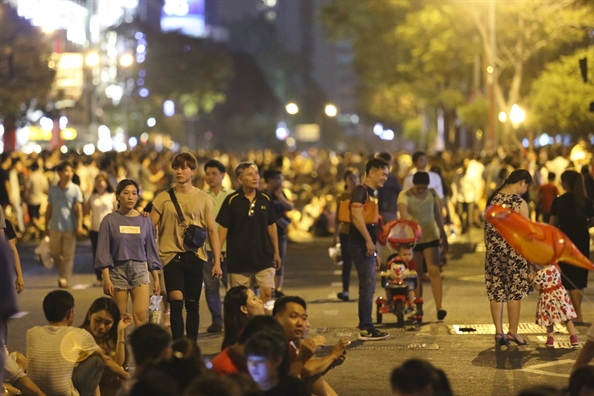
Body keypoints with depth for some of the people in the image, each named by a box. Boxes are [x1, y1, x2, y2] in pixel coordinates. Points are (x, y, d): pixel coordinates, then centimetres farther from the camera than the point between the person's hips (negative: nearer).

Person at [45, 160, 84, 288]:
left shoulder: (75, 189, -1)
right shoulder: (53, 189, 6)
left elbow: (79, 209, -4)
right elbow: (49, 208, 12)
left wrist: (79, 226, -12)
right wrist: (46, 225, 10)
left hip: (70, 227, -2)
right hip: (55, 227, 2)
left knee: (68, 254, -1)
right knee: (55, 253, 8)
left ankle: (64, 278, 4)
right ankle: (62, 274, 27)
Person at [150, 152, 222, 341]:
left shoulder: (203, 198, 6)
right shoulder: (163, 198, 3)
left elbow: (212, 231, 8)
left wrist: (217, 261, 4)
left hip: (195, 256, 2)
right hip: (171, 255, -2)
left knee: (192, 304, 7)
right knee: (176, 300, -15)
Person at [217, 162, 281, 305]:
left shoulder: (266, 199, 2)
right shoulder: (232, 201, -6)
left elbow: (271, 226, 10)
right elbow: (223, 228, -3)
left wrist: (276, 252, 11)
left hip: (264, 257, 2)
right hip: (239, 259, -2)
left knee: (267, 293, -5)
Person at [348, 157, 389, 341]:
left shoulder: (373, 193, 19)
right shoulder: (361, 191, -10)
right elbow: (357, 216, -22)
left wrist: (375, 251, 21)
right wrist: (368, 241, -24)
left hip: (367, 246, 10)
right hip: (360, 245, -10)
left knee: (368, 287, 11)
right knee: (368, 286, -10)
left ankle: (366, 327, 16)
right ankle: (366, 329, -7)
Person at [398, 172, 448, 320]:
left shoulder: (432, 194, -1)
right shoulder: (405, 195, -12)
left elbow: (438, 215, 10)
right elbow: (403, 212, -31)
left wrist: (444, 237, 14)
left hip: (431, 237, 1)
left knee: (434, 271, -12)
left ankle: (439, 308, -19)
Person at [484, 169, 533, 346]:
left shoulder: (493, 198, 4)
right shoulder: (520, 203, -11)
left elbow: (487, 227, 9)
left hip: (493, 250, 5)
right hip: (514, 251, -5)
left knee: (496, 291, 9)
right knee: (515, 291, 7)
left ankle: (499, 331, 10)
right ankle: (513, 331, 11)